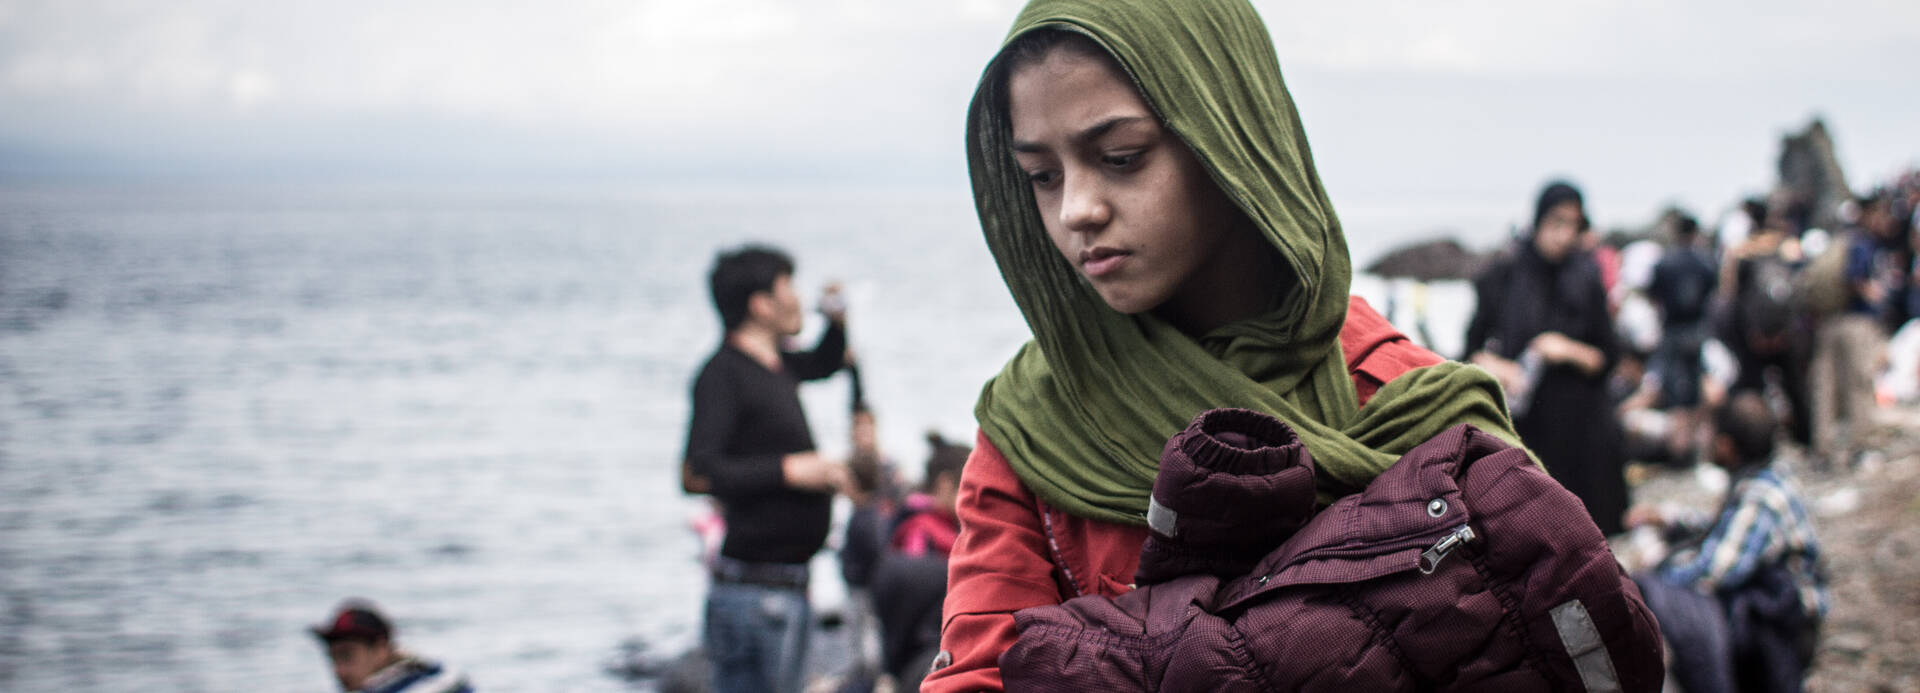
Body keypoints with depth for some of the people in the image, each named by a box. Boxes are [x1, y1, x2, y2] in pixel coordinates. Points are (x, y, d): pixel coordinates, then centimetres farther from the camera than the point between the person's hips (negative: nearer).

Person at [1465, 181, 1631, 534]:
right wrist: (1494, 366, -14)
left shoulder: (1586, 280, 6)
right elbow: (1473, 348, 6)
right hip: (1518, 423, -1)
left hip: (1573, 425, 1)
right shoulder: (1504, 276, 3)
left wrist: (1569, 351, -10)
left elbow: (1606, 358, 8)